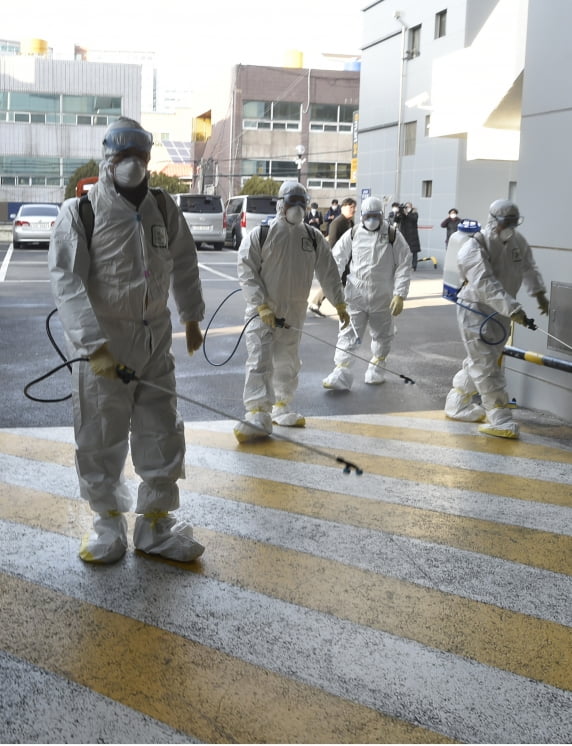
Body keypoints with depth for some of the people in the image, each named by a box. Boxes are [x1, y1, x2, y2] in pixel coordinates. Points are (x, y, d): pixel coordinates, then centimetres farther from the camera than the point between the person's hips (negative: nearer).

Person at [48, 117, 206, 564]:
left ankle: (156, 523, 22)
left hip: (156, 339, 4)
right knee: (101, 437, 6)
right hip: (102, 344, -4)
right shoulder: (79, 211, -8)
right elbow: (67, 281, -16)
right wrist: (93, 344, -25)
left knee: (162, 433, 8)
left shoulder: (163, 207, 5)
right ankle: (109, 520, 26)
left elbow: (184, 263, 18)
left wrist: (192, 317, 23)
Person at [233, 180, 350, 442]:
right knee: (260, 361, -13)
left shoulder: (313, 238, 5)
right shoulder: (260, 235, -8)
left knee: (288, 363, 14)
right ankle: (258, 416, -15)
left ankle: (280, 407, 31)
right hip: (261, 311, -4)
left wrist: (339, 304, 8)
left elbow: (328, 272, 9)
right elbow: (247, 273, -11)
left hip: (294, 313, 5)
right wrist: (262, 305, -19)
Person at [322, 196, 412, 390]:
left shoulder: (393, 236, -6)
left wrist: (399, 295, -12)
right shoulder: (353, 234, -1)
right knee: (348, 335, -7)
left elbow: (404, 266, -5)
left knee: (382, 335, 16)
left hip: (382, 298, 0)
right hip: (355, 296, 0)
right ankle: (341, 374, -10)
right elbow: (337, 259, 4)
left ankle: (376, 367, 36)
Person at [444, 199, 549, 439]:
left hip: (500, 311, 8)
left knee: (479, 362, 17)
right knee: (486, 365, -7)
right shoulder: (474, 248, -23)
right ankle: (500, 419, -4)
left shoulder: (518, 241, 0)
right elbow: (486, 286, -33)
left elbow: (528, 268, 18)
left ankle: (457, 404, 33)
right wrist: (513, 309, -40)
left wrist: (539, 293, 9)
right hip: (475, 311, -8)